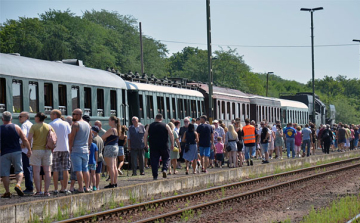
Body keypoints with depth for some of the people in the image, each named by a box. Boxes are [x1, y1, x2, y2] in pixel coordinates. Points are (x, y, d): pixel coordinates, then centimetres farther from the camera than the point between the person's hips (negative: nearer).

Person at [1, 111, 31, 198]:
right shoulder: (16, 127, 1)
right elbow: (25, 140, 1)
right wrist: (29, 150, 9)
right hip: (16, 152, 1)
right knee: (19, 170, 11)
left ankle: (7, 192, 2)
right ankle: (18, 184, -14)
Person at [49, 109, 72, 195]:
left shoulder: (51, 124, 1)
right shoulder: (66, 124, 8)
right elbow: (70, 136, 6)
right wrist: (70, 148, 12)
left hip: (55, 149, -2)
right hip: (65, 149, 2)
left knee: (55, 170, 1)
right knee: (65, 170, 5)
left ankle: (55, 189, -1)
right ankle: (64, 188, 3)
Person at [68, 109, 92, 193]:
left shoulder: (76, 124, -9)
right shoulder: (88, 125, 13)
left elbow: (71, 138, -12)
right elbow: (90, 138, 19)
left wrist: (70, 148, -6)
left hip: (76, 150, -7)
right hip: (85, 150, 7)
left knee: (78, 170, -6)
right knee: (85, 169, 10)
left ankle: (81, 188, -10)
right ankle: (87, 187, 8)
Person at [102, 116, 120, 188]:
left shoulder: (111, 129, -15)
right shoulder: (117, 130, 13)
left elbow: (103, 137, -12)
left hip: (109, 147, -10)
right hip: (115, 147, 10)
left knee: (110, 167, -8)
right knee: (114, 167, 12)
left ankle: (112, 183, -10)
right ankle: (115, 183, 14)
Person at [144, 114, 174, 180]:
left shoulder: (150, 126, 7)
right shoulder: (165, 126, 2)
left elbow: (145, 135, 5)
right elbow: (171, 134, -3)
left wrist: (145, 145, 12)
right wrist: (172, 144, 1)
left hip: (153, 146, 1)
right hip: (164, 146, -1)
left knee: (154, 160, 4)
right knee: (166, 158, 14)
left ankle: (155, 175, -1)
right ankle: (164, 169, -10)